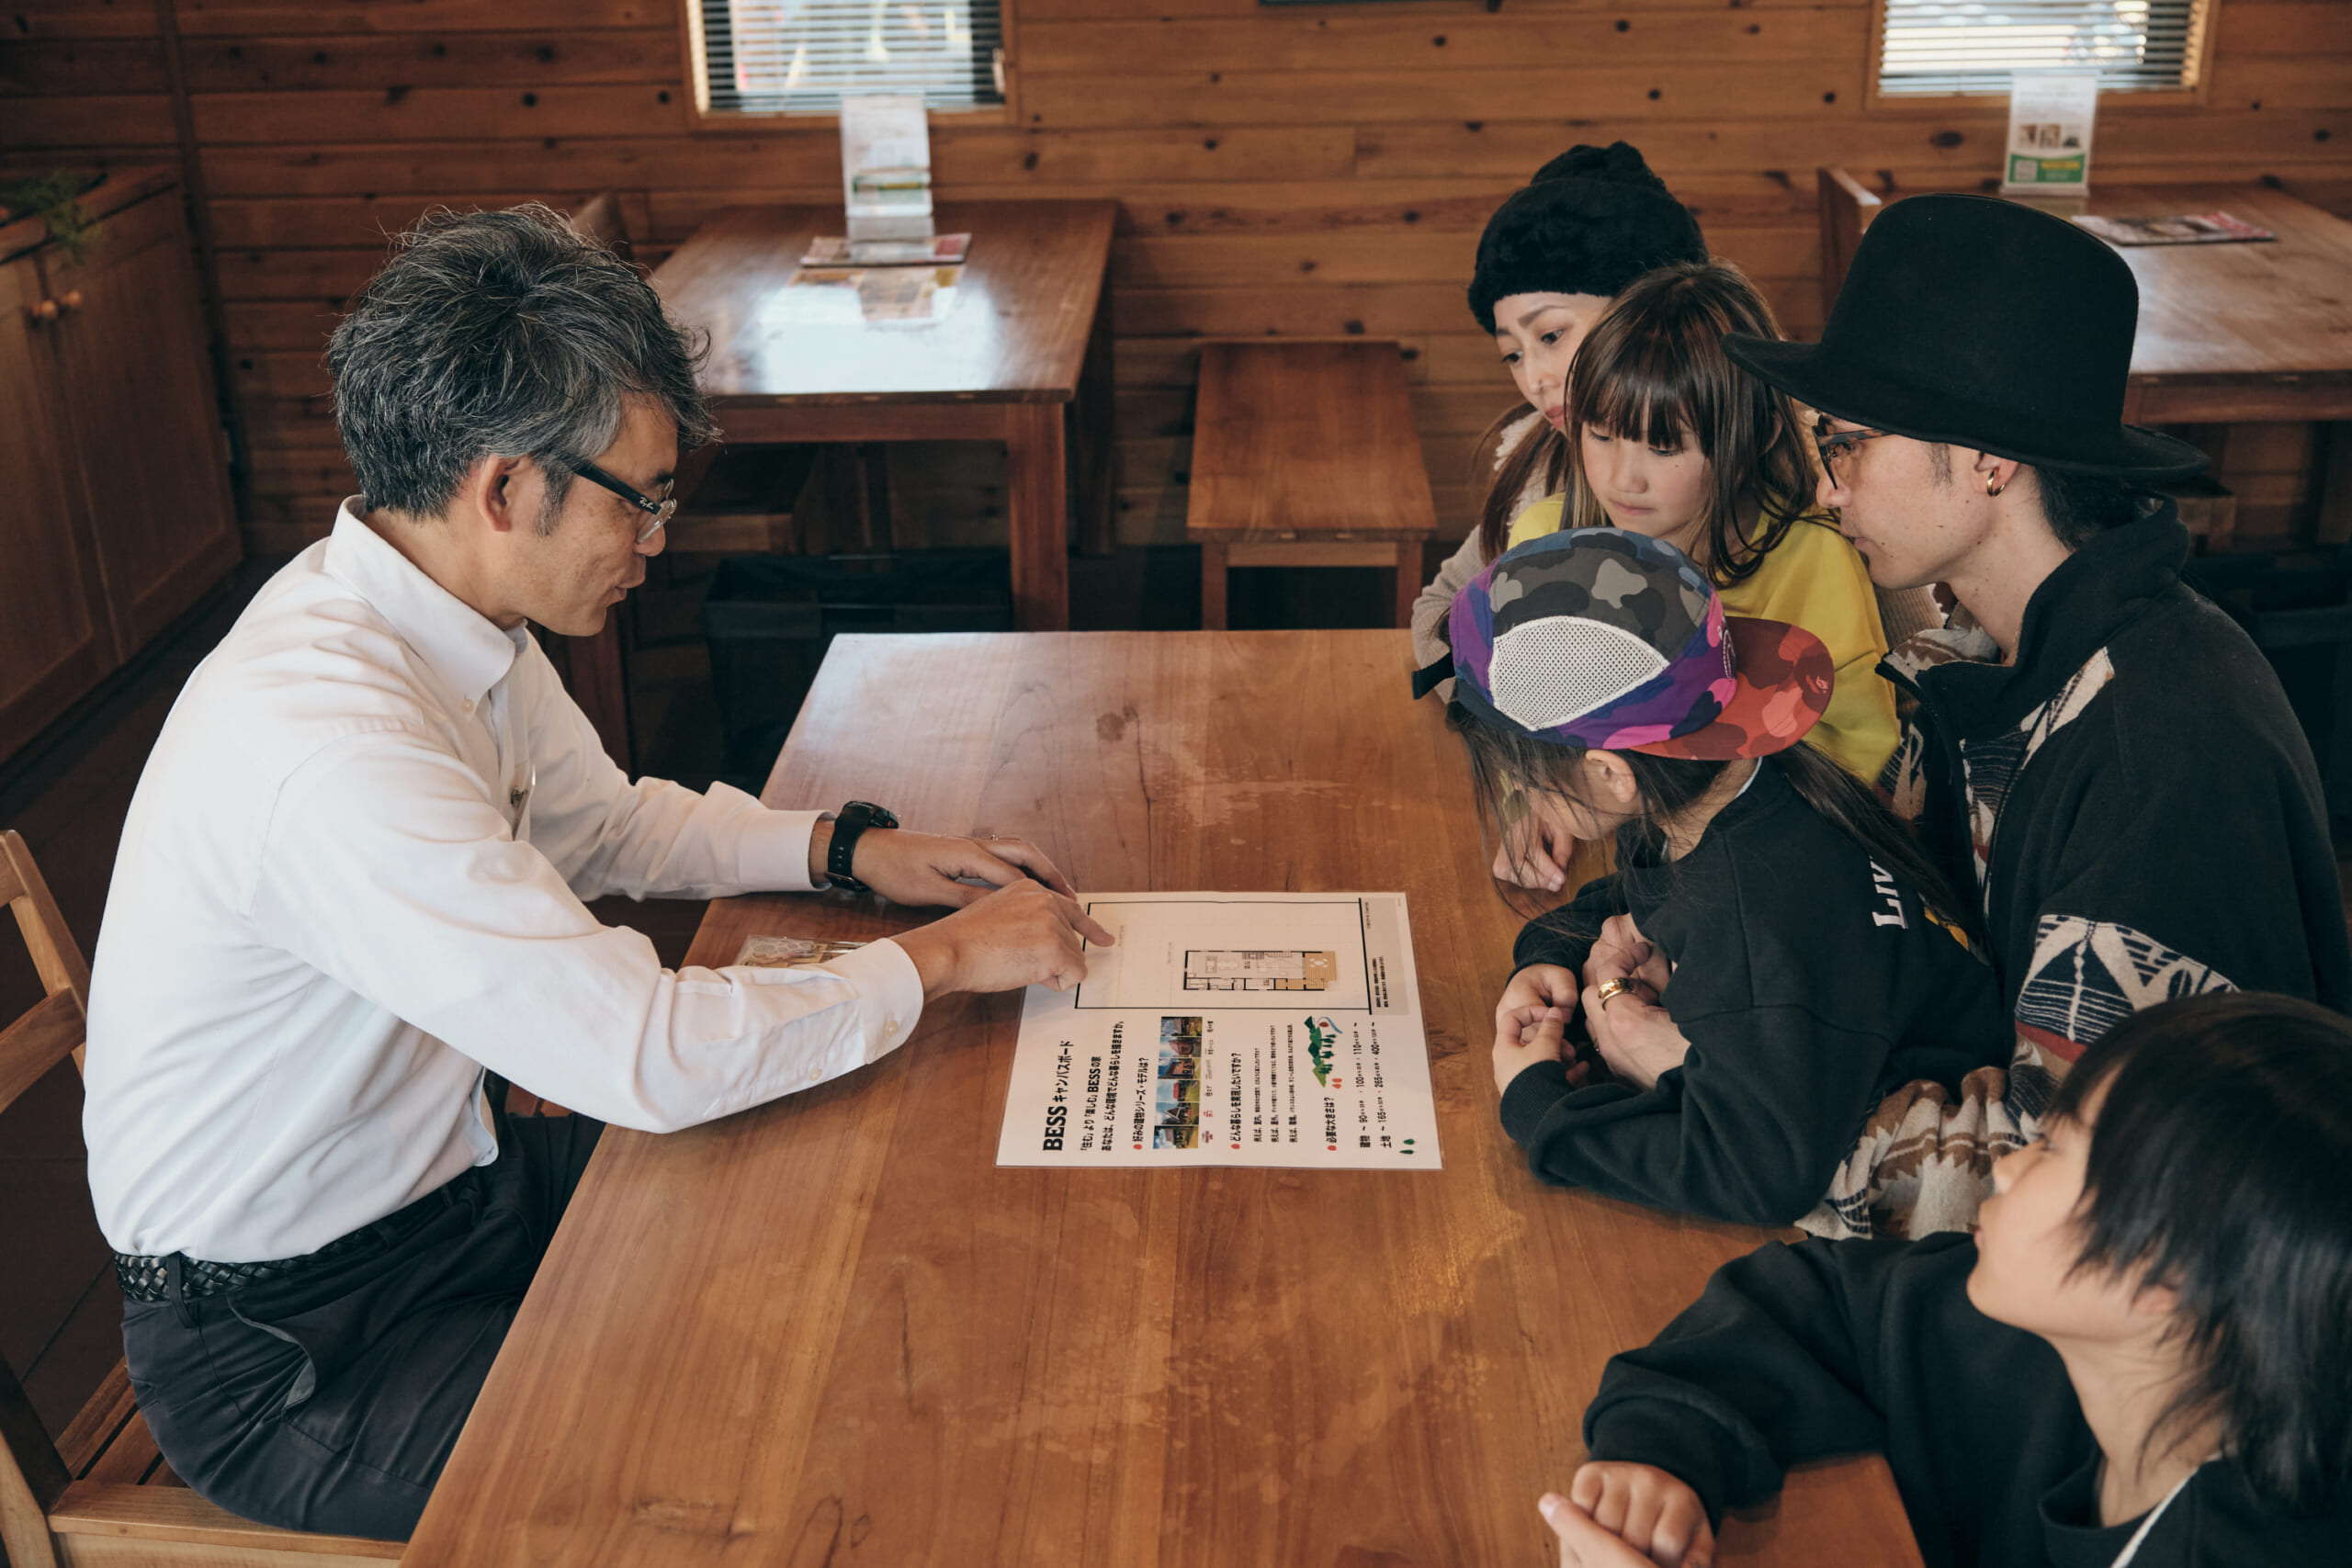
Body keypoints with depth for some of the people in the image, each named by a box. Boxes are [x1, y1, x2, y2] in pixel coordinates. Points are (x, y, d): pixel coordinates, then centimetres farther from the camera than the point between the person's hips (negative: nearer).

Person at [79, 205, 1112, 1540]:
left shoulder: (454, 625, -4)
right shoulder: (330, 746, -35)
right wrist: (945, 959, -21)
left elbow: (610, 824, 13)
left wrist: (853, 850, -2)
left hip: (442, 1174, 8)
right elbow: (651, 1059, -34)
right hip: (290, 1343, -8)